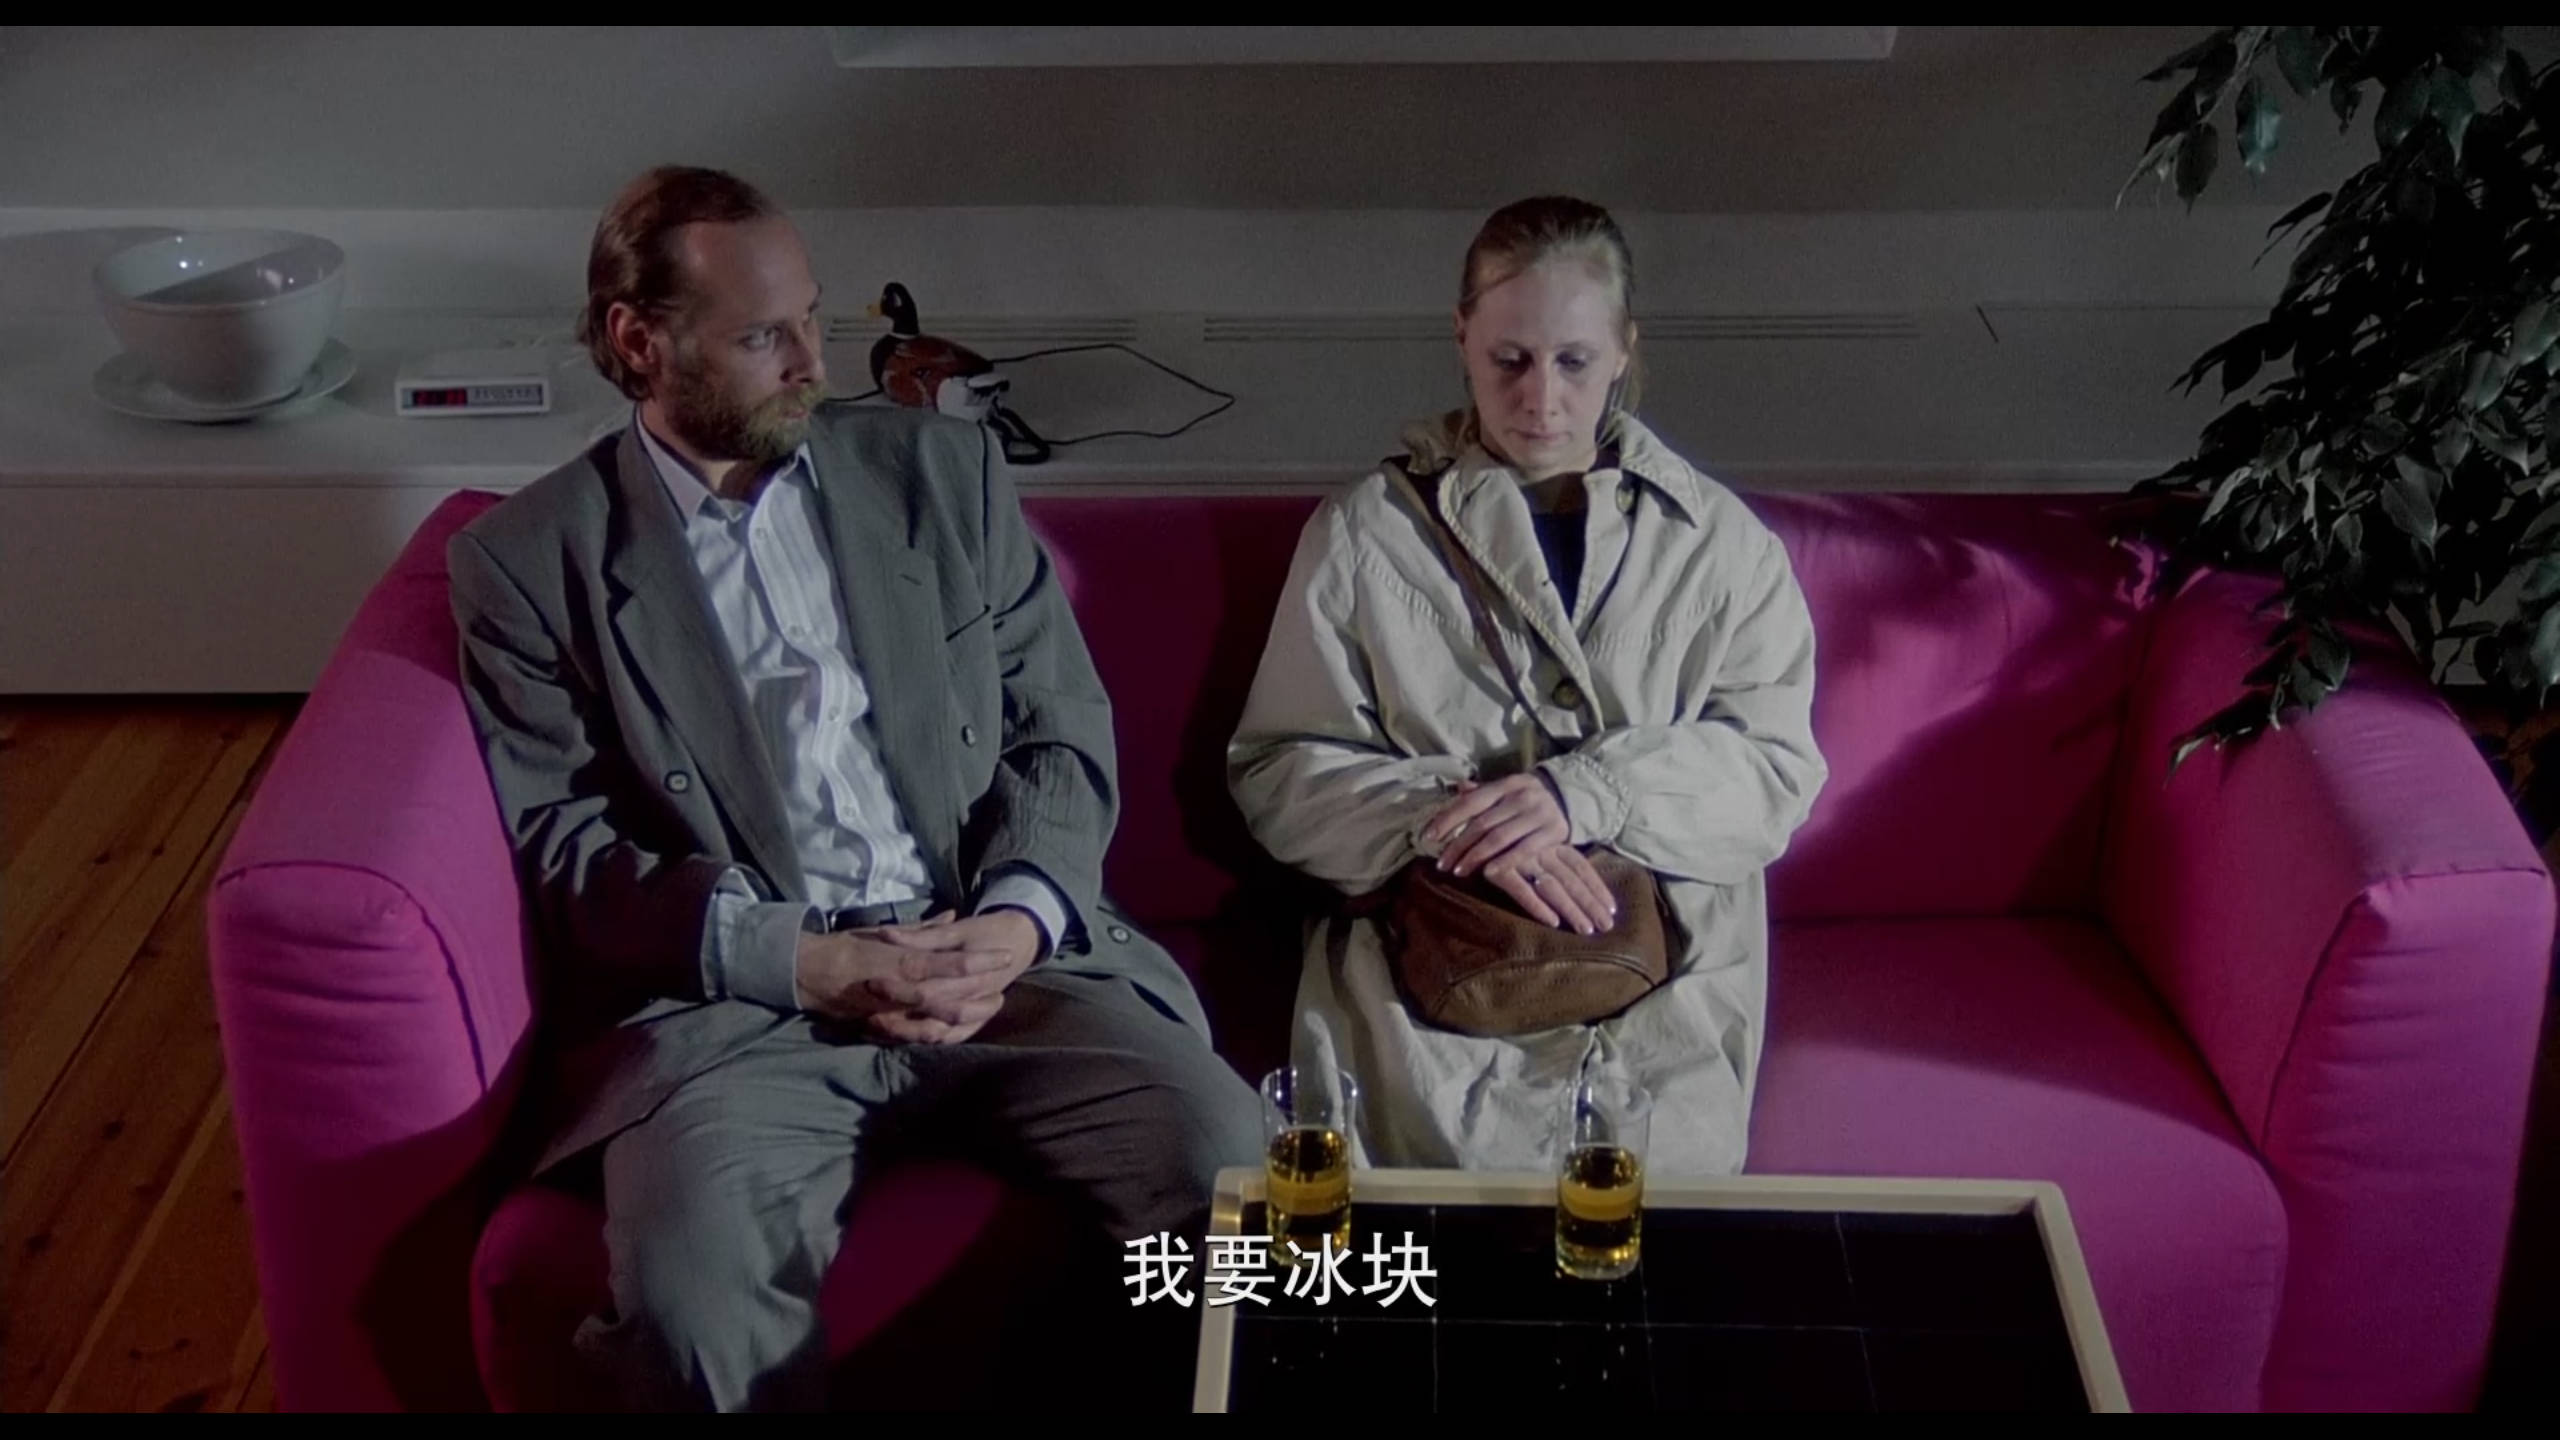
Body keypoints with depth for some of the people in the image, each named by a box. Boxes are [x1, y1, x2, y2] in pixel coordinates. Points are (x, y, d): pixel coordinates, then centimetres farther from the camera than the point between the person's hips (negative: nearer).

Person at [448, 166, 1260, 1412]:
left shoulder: (941, 470, 13)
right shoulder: (528, 558, 6)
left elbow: (1066, 732, 12)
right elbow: (562, 846, 1)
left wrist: (1018, 920, -8)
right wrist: (805, 960, -13)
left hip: (1003, 956, 2)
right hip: (735, 995, -2)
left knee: (1235, 1170, -23)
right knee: (693, 1297, -31)